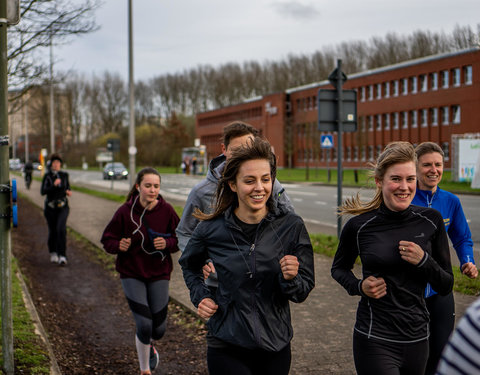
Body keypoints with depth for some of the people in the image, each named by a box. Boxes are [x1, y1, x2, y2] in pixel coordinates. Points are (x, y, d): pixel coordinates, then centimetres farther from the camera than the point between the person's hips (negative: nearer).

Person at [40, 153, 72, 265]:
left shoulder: (64, 175, 3)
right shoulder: (47, 176, -5)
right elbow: (42, 191, -15)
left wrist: (68, 192, -2)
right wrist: (54, 185, -28)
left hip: (63, 207, 0)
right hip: (50, 207, 0)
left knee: (61, 229, -19)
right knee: (52, 231, 9)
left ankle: (62, 256, -20)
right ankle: (53, 253, 35)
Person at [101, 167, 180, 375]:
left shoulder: (167, 211, -7)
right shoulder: (125, 211, -11)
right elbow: (107, 239, -2)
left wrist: (167, 243, -18)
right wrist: (119, 246, -23)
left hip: (159, 274, 2)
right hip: (131, 274, -2)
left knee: (159, 328, 5)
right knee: (144, 324, -9)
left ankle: (148, 344, 45)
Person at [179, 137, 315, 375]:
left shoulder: (291, 226, -8)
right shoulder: (211, 229, -8)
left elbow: (303, 291, -3)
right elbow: (189, 265, 15)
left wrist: (290, 279, -24)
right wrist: (200, 296, 0)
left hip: (275, 347, 2)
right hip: (227, 348, -1)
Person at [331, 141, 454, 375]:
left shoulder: (431, 221, -2)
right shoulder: (359, 226, -9)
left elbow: (446, 286, 3)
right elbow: (339, 268, 10)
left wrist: (423, 261, -15)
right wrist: (359, 286, -10)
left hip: (417, 338, 3)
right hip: (375, 340, -3)